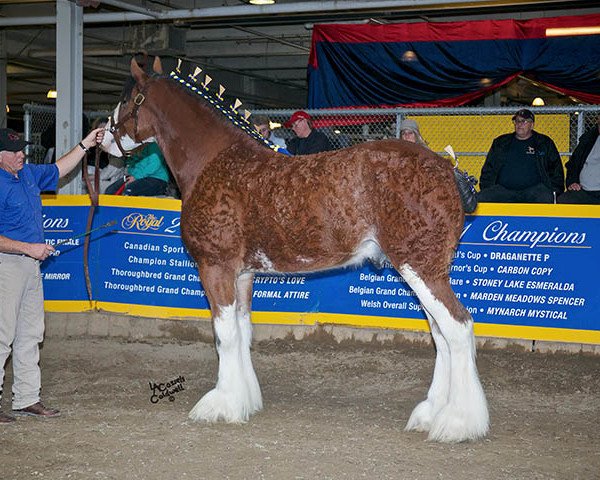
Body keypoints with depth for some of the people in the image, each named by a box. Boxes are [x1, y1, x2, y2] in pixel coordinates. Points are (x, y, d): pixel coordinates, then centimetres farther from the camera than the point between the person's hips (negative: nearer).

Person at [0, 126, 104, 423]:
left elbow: (58, 170, 28)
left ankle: (27, 398, 19)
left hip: (30, 265, 9)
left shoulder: (28, 174, 10)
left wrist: (86, 145, 22)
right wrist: (29, 248, -20)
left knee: (31, 333, 12)